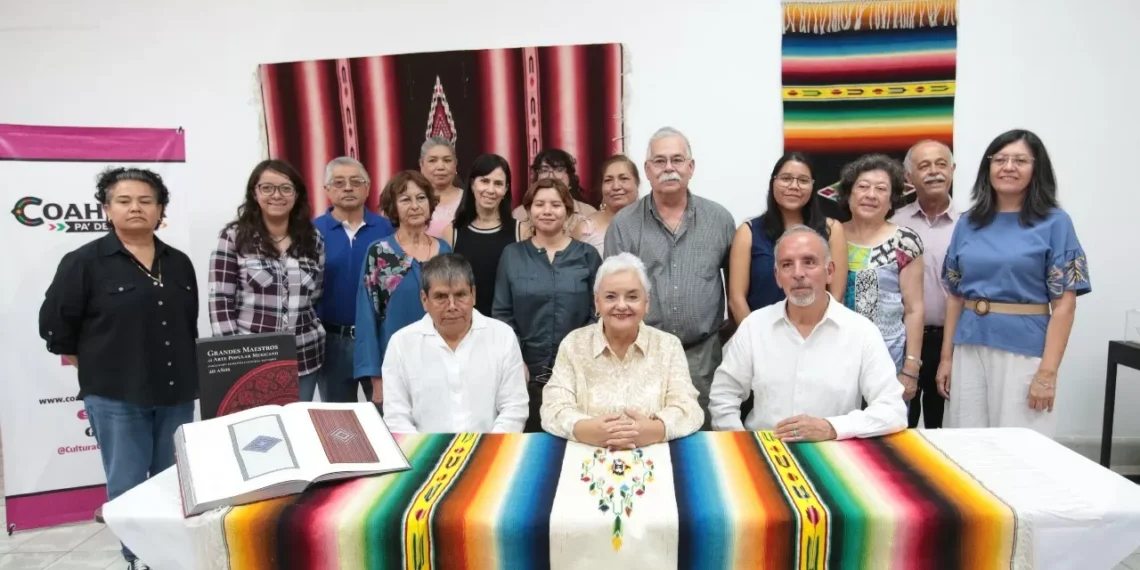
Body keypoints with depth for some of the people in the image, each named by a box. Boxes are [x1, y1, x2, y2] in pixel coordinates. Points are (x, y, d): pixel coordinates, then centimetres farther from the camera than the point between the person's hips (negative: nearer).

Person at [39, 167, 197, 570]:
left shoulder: (179, 263, 9)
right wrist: (90, 365, 2)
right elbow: (54, 322, -3)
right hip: (116, 396, -4)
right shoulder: (85, 261, -7)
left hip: (176, 393, 5)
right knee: (129, 485, 4)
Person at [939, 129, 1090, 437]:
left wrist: (1048, 372, -12)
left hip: (1024, 350, -3)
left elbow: (1064, 304, -6)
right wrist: (946, 357, 6)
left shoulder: (1054, 223, -2)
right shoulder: (968, 224, 7)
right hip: (969, 348, 3)